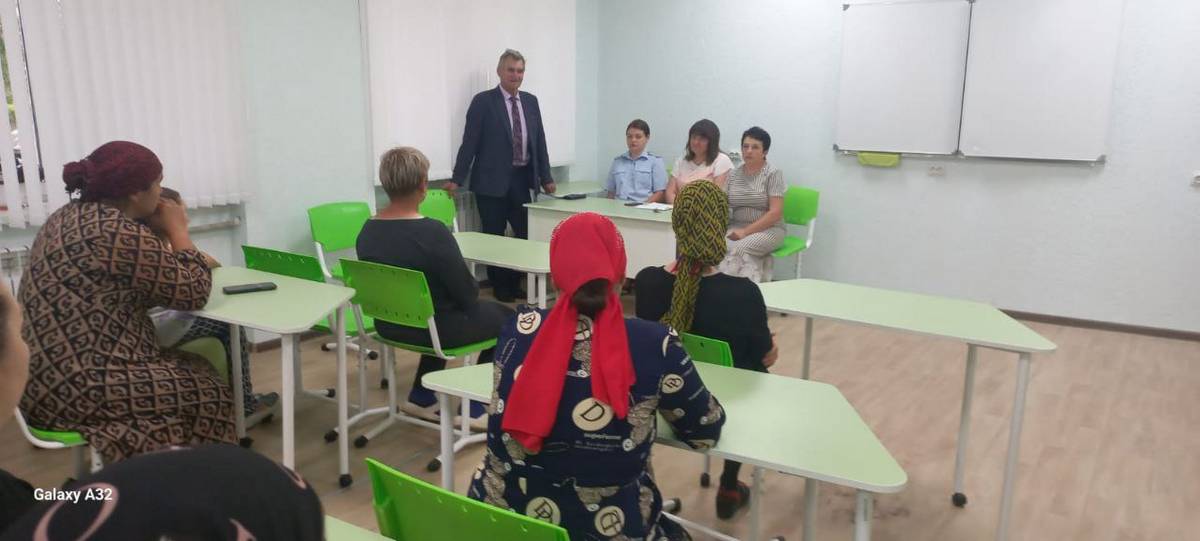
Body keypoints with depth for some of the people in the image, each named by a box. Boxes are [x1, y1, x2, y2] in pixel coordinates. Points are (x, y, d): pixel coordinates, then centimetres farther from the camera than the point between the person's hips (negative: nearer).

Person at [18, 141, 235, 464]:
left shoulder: (70, 216, 10)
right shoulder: (119, 233, -21)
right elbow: (193, 293, -14)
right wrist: (177, 230, -2)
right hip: (74, 389, -10)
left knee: (197, 369, 15)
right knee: (209, 394, -1)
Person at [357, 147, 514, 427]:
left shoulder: (367, 230, -4)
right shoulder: (432, 232, -26)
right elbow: (468, 293, -19)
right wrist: (471, 286, 6)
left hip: (389, 325, 7)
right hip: (432, 328, -7)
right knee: (506, 317, 16)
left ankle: (421, 398, 32)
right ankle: (474, 408, 18)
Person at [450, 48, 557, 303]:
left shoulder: (531, 101, 10)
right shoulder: (483, 101, -5)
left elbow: (539, 141, 13)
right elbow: (469, 142, -8)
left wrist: (546, 178, 12)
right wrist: (457, 179, -9)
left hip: (522, 179, 5)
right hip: (492, 180, -4)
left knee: (526, 234, 4)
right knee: (494, 236, 5)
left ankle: (516, 283, 18)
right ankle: (499, 287, 19)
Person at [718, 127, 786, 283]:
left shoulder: (773, 174, -6)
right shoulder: (733, 174, 9)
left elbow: (775, 213, -13)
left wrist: (746, 231, -19)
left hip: (768, 229, -4)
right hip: (737, 227, 4)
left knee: (739, 248, -32)